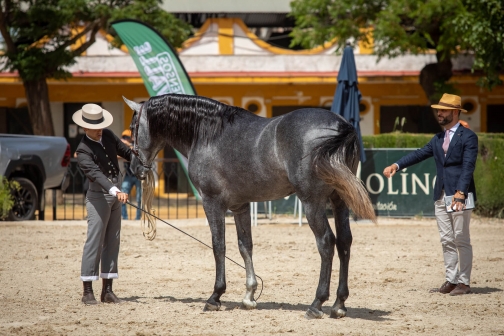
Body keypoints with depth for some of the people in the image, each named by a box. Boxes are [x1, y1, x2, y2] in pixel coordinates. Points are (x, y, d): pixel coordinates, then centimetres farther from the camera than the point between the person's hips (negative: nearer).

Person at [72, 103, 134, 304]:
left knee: (113, 241, 8)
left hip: (115, 195, 8)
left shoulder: (108, 136, 4)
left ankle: (107, 290, 12)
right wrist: (115, 191, -44)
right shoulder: (83, 151, -18)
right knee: (94, 242, -7)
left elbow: (126, 152, 20)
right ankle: (87, 291, -4)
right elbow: (96, 173, -32)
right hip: (98, 196, -7)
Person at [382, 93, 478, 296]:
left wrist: (460, 193, -25)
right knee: (447, 241, 9)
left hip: (460, 196, -7)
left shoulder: (468, 137, -6)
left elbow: (468, 167, -15)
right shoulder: (438, 139, 17)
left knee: (461, 240, -3)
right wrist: (396, 165, -4)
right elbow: (419, 154, 11)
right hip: (441, 196, 7)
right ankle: (451, 281, 13)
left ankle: (464, 283, 2)